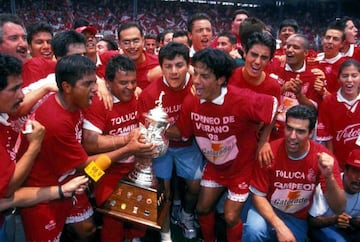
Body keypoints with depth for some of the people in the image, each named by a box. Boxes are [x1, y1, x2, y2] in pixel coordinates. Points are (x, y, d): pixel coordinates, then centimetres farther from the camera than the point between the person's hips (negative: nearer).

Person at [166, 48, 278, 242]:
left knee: (231, 217, 4)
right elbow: (181, 132, -4)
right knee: (203, 209, 14)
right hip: (214, 165, 4)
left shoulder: (241, 99, -33)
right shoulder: (190, 101, -19)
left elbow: (272, 105, -17)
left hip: (241, 166, -4)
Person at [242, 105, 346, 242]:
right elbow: (258, 195, -13)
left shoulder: (323, 157, -18)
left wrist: (329, 177, -37)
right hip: (268, 210, -2)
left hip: (297, 218, 2)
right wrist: (279, 226, -25)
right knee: (254, 230, -30)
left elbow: (339, 209, -19)